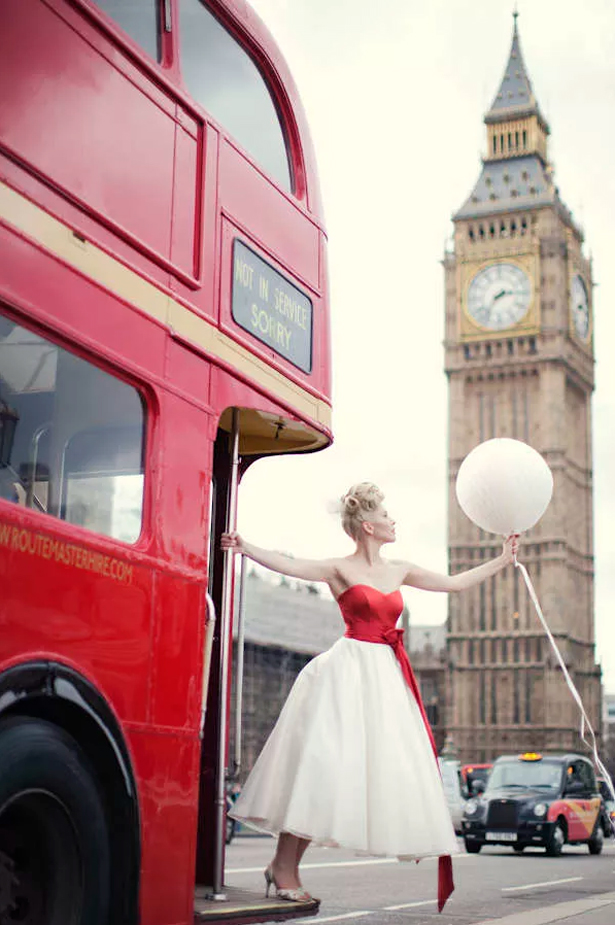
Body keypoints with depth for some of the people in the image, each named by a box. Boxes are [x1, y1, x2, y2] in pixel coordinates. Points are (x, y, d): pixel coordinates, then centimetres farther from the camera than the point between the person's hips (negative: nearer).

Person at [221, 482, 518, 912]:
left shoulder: (400, 571, 14)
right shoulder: (340, 570, -3)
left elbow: (456, 583, 22)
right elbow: (290, 565, -18)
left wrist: (502, 560, 25)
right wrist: (246, 548, -33)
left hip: (385, 677, 7)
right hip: (348, 672, -7)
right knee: (322, 763, -11)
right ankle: (283, 864, -4)